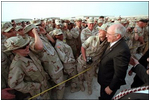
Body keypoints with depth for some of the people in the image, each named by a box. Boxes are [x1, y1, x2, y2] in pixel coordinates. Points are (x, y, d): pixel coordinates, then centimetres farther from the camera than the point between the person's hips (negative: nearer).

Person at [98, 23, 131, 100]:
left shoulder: (122, 51, -36)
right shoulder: (114, 43, -7)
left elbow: (119, 74, -28)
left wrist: (111, 88, -17)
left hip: (109, 82, -7)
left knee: (105, 97, 21)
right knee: (102, 95, 32)